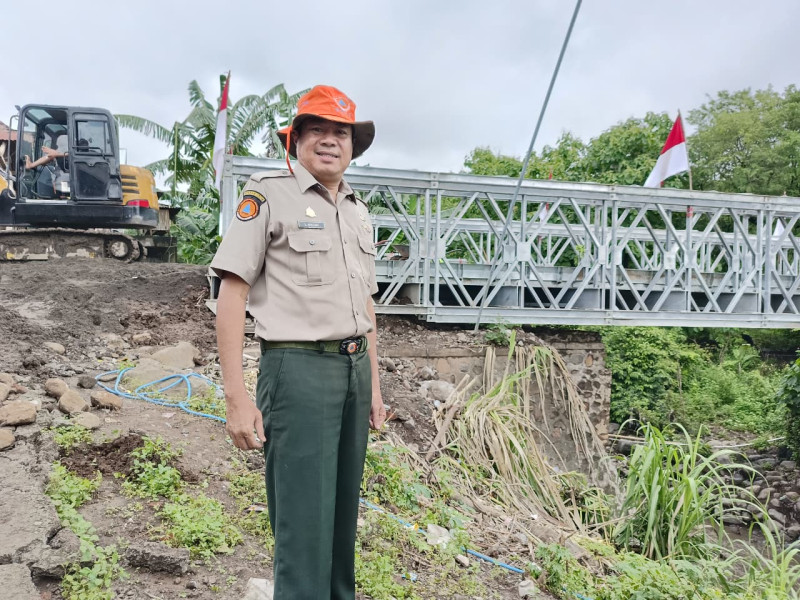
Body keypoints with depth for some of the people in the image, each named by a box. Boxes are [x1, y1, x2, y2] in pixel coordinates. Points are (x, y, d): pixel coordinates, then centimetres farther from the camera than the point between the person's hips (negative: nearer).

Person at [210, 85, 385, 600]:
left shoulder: (358, 212, 16)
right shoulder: (268, 195, -5)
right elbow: (231, 293, -10)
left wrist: (373, 384, 17)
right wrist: (238, 397, -16)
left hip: (355, 368, 7)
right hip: (298, 367, -7)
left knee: (343, 514, 15)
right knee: (303, 523, -4)